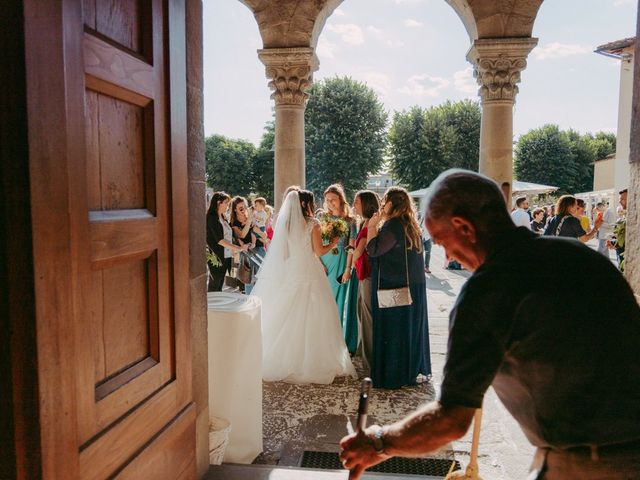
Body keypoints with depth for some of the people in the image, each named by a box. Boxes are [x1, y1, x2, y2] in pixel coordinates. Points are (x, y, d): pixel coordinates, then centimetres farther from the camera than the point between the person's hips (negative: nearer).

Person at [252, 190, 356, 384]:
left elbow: (281, 250, 10)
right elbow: (319, 251, -6)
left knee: (285, 319, 10)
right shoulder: (312, 223, -8)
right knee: (309, 319, 2)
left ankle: (281, 360, 16)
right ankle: (309, 362, 6)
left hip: (287, 274, 5)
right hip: (307, 274, -5)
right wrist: (335, 242, 10)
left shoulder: (283, 222, 5)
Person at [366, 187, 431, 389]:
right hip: (413, 285, 9)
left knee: (393, 329, 1)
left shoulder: (393, 226, -18)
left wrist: (372, 226, -6)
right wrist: (378, 225, 14)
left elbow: (373, 250, -15)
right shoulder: (411, 225, 10)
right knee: (411, 326, 16)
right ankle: (414, 369, 27)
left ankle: (394, 374, 9)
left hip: (393, 287, -9)